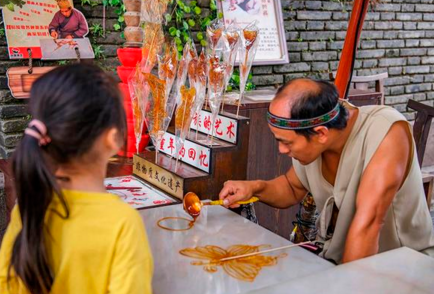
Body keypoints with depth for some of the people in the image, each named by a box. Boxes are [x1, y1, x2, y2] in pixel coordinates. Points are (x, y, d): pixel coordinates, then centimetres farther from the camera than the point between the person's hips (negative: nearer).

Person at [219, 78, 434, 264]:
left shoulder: (388, 130, -27)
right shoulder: (311, 142, -11)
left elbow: (368, 222, -31)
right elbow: (293, 189, 8)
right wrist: (256, 188, -10)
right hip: (333, 260, 5)